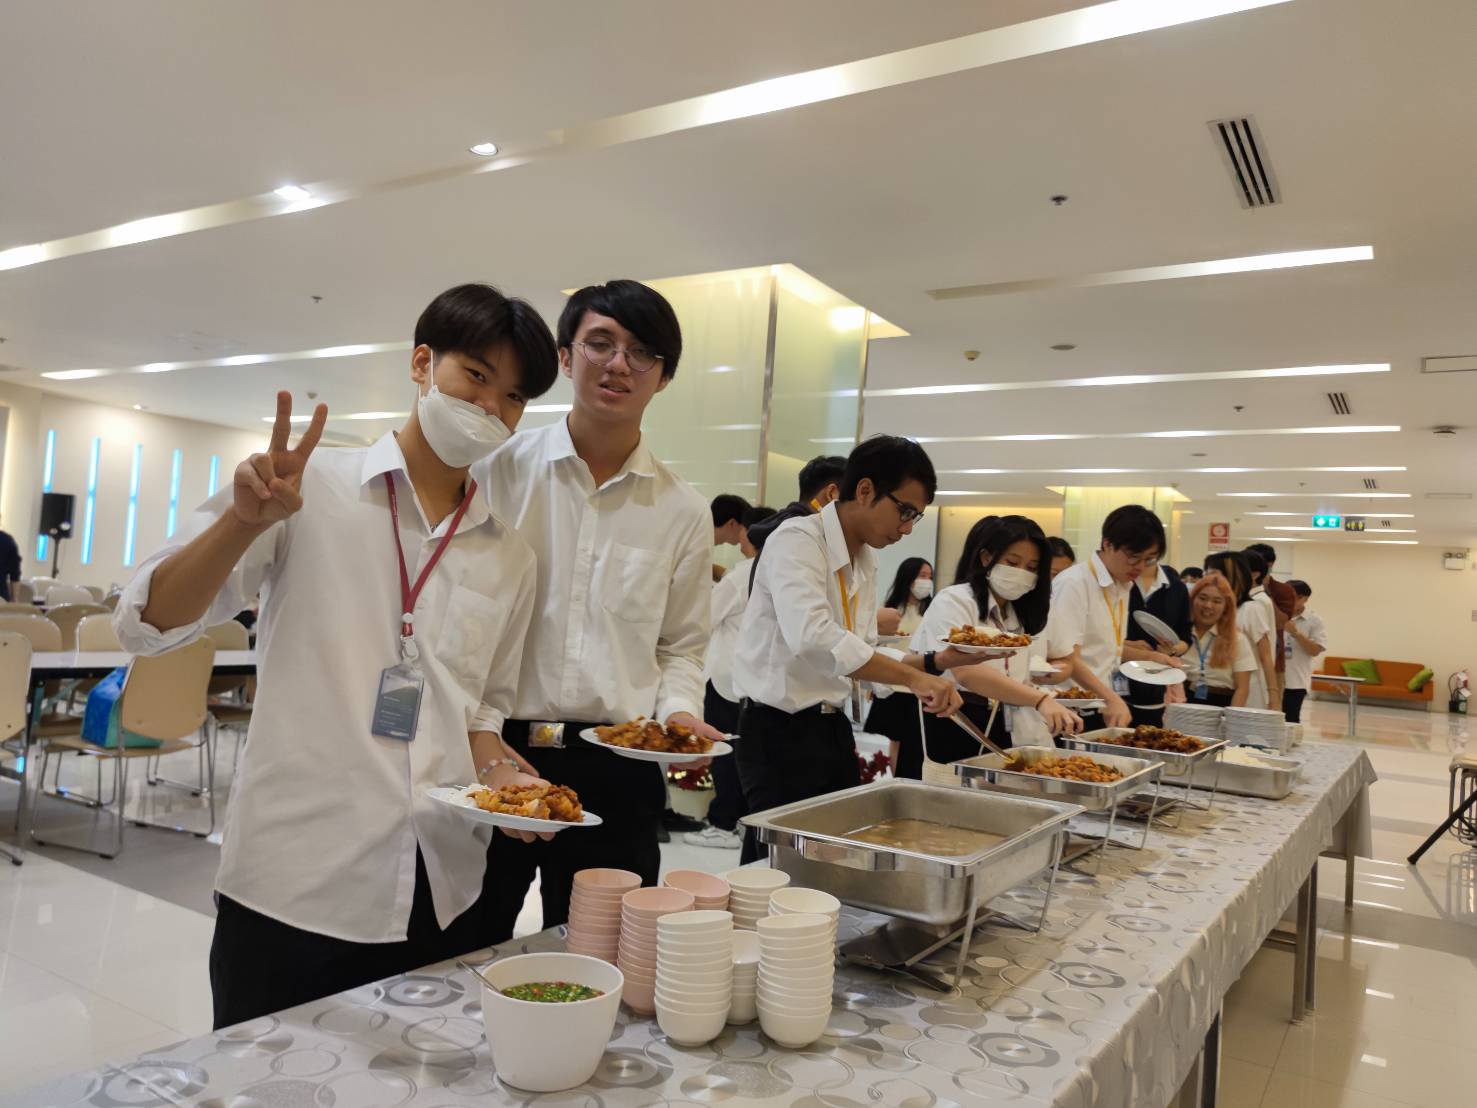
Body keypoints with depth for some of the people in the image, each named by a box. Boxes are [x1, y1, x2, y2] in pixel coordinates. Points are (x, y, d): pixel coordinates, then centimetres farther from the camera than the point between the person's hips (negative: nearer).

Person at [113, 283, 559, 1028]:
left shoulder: (510, 556, 9)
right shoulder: (309, 487, -3)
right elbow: (146, 625, -7)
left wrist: (499, 773, -4)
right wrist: (245, 521, -23)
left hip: (443, 896, 4)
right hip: (295, 886, -4)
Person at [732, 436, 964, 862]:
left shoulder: (866, 561, 11)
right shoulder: (798, 540, -17)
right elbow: (811, 636, -34)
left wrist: (934, 661, 0)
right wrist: (912, 677, -34)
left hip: (832, 728, 9)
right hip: (779, 731, -9)